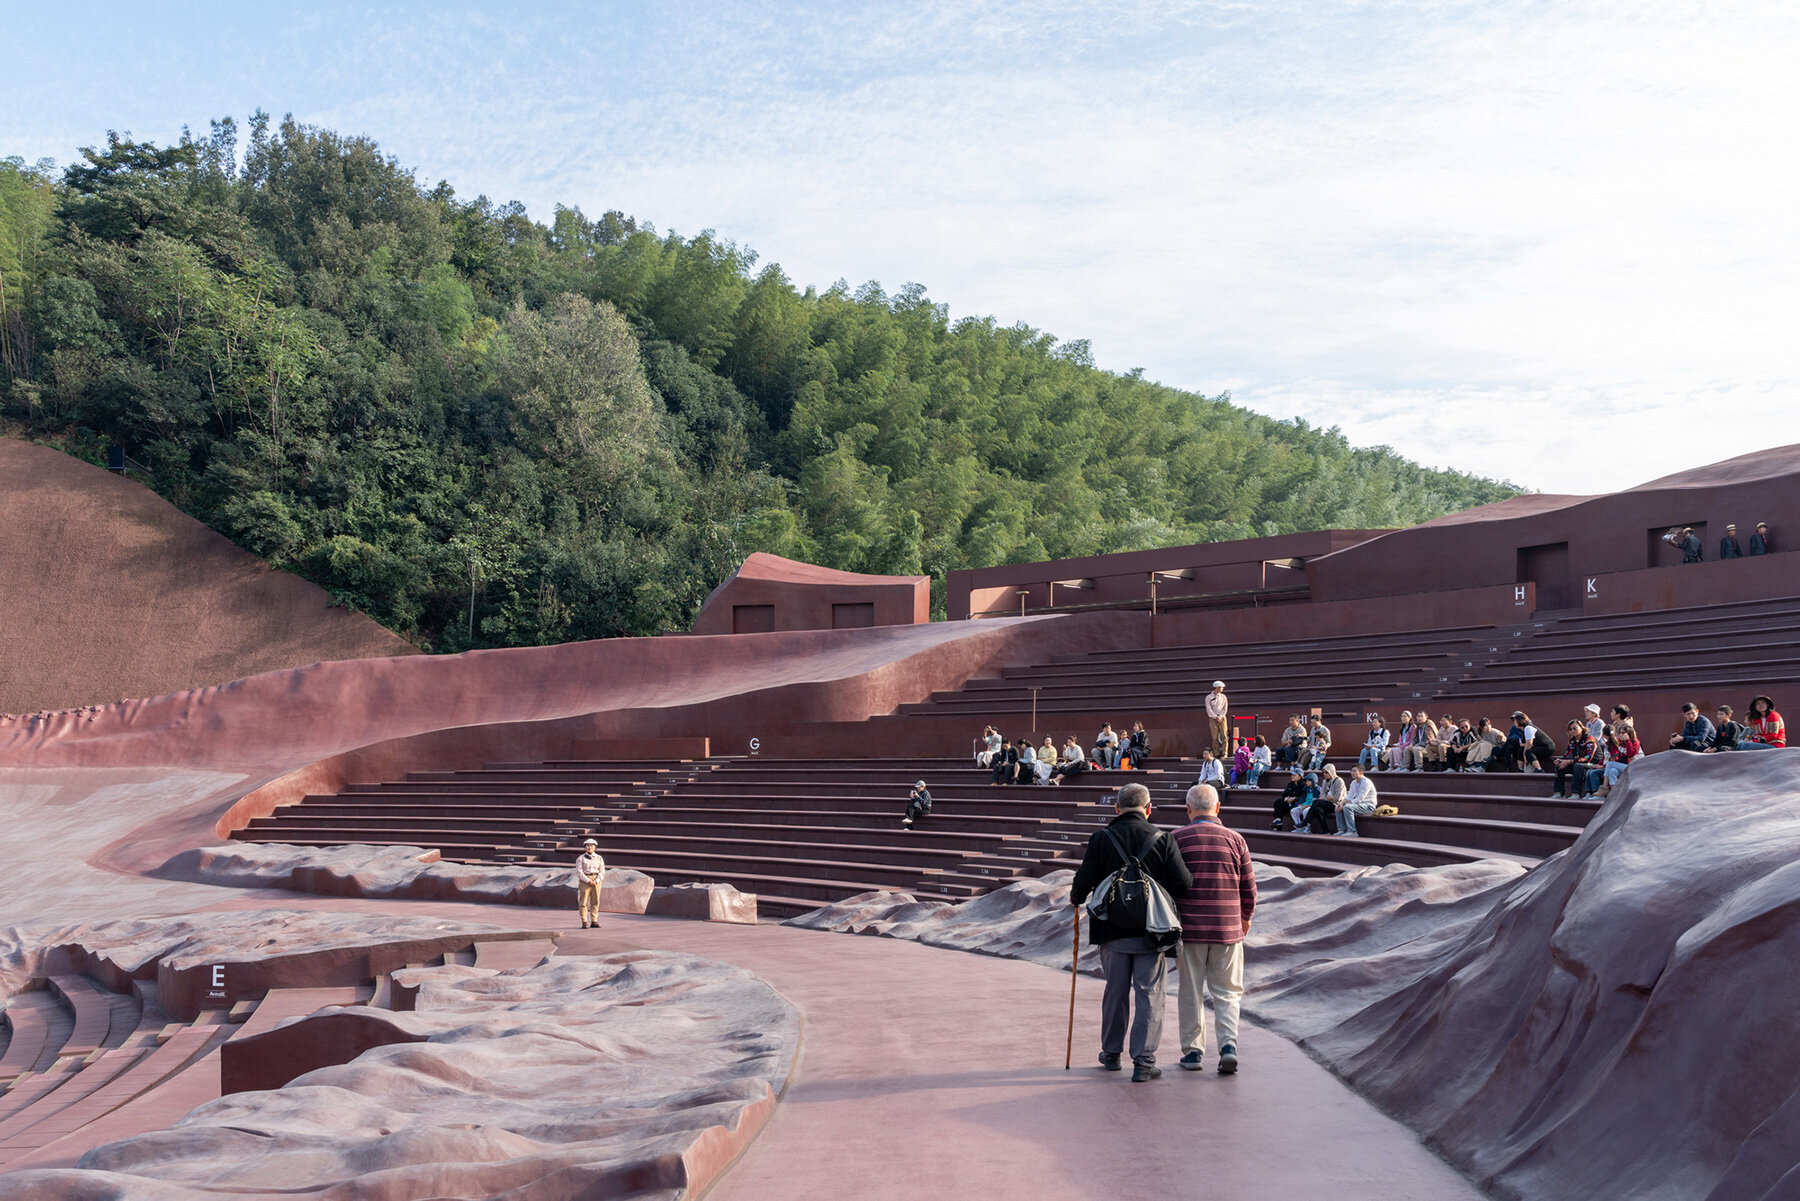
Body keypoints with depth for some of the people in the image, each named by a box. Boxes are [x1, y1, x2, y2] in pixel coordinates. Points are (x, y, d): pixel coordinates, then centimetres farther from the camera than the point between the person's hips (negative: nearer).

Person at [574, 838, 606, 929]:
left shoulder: (599, 858, 8)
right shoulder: (580, 858, 1)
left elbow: (602, 872, 3)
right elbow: (579, 872, -7)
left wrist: (596, 881, -13)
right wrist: (588, 881, -16)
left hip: (596, 881, 3)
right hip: (584, 880, -3)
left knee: (595, 901, 1)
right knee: (584, 902, -6)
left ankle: (594, 921, 6)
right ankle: (584, 922, -4)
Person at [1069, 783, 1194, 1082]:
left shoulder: (1100, 839, -5)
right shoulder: (1162, 840, -6)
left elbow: (1083, 882, -5)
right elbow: (1183, 885, -9)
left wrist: (1076, 898, 17)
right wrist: (1167, 901, 13)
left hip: (1112, 930, 2)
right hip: (1151, 932, -1)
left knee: (1115, 992, 16)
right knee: (1148, 995, 4)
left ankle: (1111, 1053, 29)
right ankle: (1143, 1062, 1)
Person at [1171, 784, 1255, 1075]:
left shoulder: (1177, 839, -4)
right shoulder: (1235, 839, 1)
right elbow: (1248, 887, 5)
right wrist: (1245, 917, 23)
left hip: (1189, 928, -1)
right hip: (1227, 928, 1)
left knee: (1190, 992, 9)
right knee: (1226, 991, 10)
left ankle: (1192, 1051, 12)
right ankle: (1229, 1044, -6)